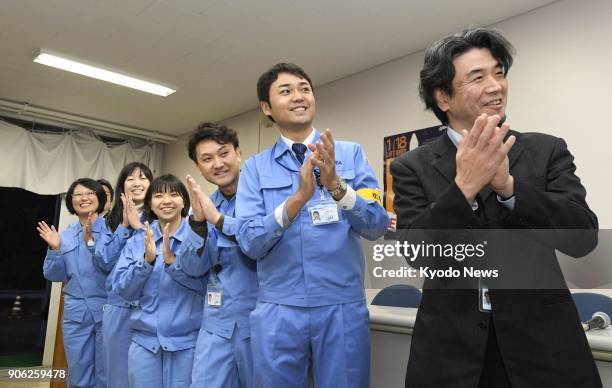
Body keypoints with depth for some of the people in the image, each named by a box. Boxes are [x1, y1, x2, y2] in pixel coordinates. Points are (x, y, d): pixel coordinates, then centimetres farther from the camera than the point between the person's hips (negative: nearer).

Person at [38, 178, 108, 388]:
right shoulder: (66, 235, 8)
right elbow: (53, 275, 8)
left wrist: (91, 242, -26)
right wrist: (55, 249, -6)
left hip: (107, 312, -4)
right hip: (75, 315, 4)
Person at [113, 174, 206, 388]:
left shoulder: (197, 236, -4)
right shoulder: (137, 241, 6)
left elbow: (207, 283, -12)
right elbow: (122, 290, 0)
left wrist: (172, 261, -23)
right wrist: (147, 260, -15)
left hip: (186, 341, -2)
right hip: (144, 340, 3)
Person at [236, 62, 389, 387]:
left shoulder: (351, 154, 2)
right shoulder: (255, 168, 2)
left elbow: (377, 226, -5)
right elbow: (249, 242, -8)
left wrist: (336, 185, -21)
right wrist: (297, 199, -22)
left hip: (343, 308, 0)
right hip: (277, 311, 0)